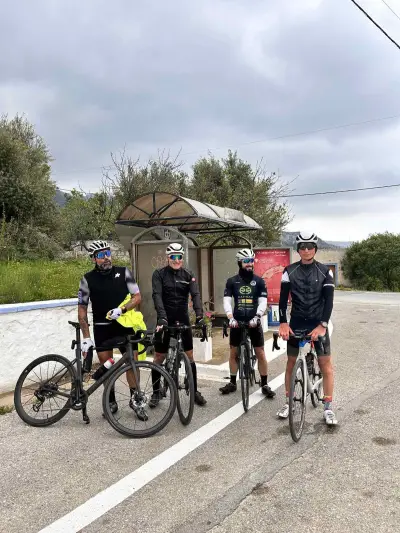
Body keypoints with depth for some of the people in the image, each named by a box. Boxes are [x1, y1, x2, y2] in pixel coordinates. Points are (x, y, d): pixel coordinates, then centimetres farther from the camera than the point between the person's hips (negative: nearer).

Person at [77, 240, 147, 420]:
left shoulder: (123, 272, -3)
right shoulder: (88, 279, -5)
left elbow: (137, 297, -2)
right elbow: (82, 309, -3)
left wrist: (121, 309, -20)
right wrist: (86, 337, -9)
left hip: (124, 324, 0)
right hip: (102, 327, 0)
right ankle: (111, 402, 22)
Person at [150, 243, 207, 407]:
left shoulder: (188, 275, 1)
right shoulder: (159, 274, -6)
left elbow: (195, 294, -11)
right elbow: (157, 296, -19)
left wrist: (199, 314, -29)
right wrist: (162, 316, -34)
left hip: (183, 319, 2)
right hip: (165, 319, -2)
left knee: (189, 356, 6)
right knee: (159, 357, 5)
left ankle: (195, 391, 18)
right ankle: (156, 392, 19)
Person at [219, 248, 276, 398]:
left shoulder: (259, 281, 1)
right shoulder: (232, 281, 1)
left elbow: (263, 301, -7)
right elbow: (227, 301, -6)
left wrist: (257, 316, -24)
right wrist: (230, 317, -23)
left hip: (254, 322, -1)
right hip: (237, 322, 1)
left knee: (261, 354, -1)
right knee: (233, 353, 9)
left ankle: (265, 385, 9)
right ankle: (232, 383, 22)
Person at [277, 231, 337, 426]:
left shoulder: (325, 271, -4)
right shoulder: (289, 271, -2)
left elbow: (328, 300, -10)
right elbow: (283, 298, -8)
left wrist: (323, 325, -23)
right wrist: (283, 322, -21)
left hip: (318, 322, -1)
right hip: (296, 322, 1)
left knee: (325, 363, -3)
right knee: (291, 362, 7)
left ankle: (328, 407, 7)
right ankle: (288, 402, 20)